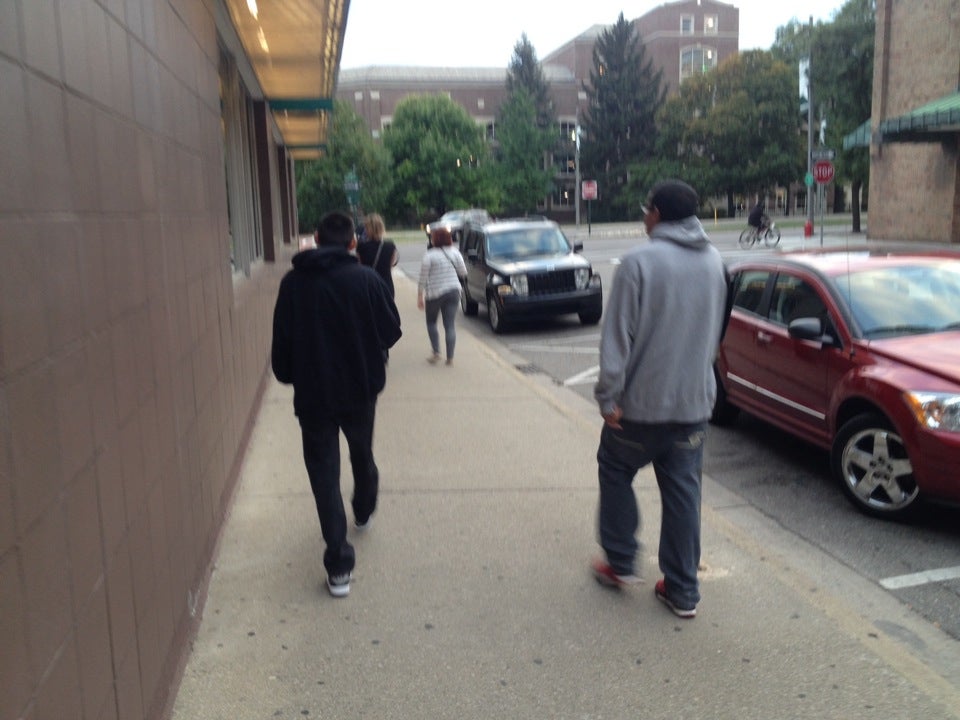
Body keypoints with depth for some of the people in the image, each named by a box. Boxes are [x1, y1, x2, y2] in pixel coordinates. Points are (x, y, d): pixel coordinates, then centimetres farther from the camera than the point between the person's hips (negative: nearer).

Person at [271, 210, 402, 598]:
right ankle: (363, 512, 51)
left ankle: (338, 565, 0)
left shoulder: (293, 283, -5)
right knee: (362, 454, 25)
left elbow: (281, 341, -1)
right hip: (360, 390, 1)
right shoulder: (367, 279, -10)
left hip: (313, 394, 0)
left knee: (324, 472, 3)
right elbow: (391, 330, -3)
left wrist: (288, 375, 14)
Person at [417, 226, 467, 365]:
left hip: (435, 293, -3)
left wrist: (420, 297, -4)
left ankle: (436, 352, 6)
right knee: (450, 325, 4)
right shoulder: (455, 252, 2)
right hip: (453, 291, 3)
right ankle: (450, 358, 2)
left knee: (431, 322, 16)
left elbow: (423, 278, -9)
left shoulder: (429, 255, -9)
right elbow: (463, 272, 5)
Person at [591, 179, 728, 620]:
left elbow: (618, 337, -17)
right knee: (683, 491, 11)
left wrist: (609, 396, -12)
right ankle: (683, 590, 17)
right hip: (695, 401, 5)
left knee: (616, 471, 18)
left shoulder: (640, 261, -15)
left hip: (642, 401, -5)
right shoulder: (714, 262, 6)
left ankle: (620, 562, 26)